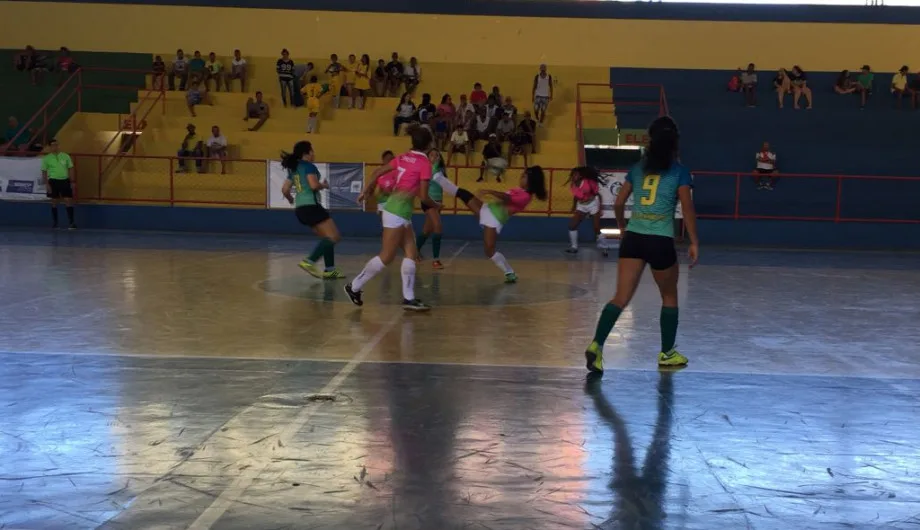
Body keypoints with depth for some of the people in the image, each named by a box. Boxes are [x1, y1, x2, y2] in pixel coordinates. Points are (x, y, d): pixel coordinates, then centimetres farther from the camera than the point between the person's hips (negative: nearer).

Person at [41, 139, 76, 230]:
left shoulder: (65, 156, 5)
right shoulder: (46, 158, 0)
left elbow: (70, 169, 8)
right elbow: (44, 172, 1)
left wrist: (72, 182, 3)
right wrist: (46, 184, -7)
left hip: (65, 181, 1)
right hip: (53, 181, -1)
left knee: (69, 201, -5)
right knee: (55, 202, 6)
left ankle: (71, 222, -4)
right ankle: (54, 223, 16)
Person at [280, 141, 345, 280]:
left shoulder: (293, 169, 18)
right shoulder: (308, 166, -6)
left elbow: (285, 190, 18)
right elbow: (314, 185, -19)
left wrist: (291, 200, 37)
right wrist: (324, 185, 1)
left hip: (300, 208, 9)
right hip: (311, 206, -9)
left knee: (327, 238, 15)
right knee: (334, 237, -10)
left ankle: (329, 270, 10)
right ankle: (309, 261, -23)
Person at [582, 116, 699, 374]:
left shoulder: (638, 168, 11)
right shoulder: (679, 171, 0)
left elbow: (618, 203, 13)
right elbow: (688, 210, -4)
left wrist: (622, 226, 29)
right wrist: (694, 242, 2)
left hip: (633, 238, 3)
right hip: (661, 241, -3)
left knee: (621, 297, 0)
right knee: (669, 297, 18)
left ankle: (596, 345, -20)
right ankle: (667, 353, 26)